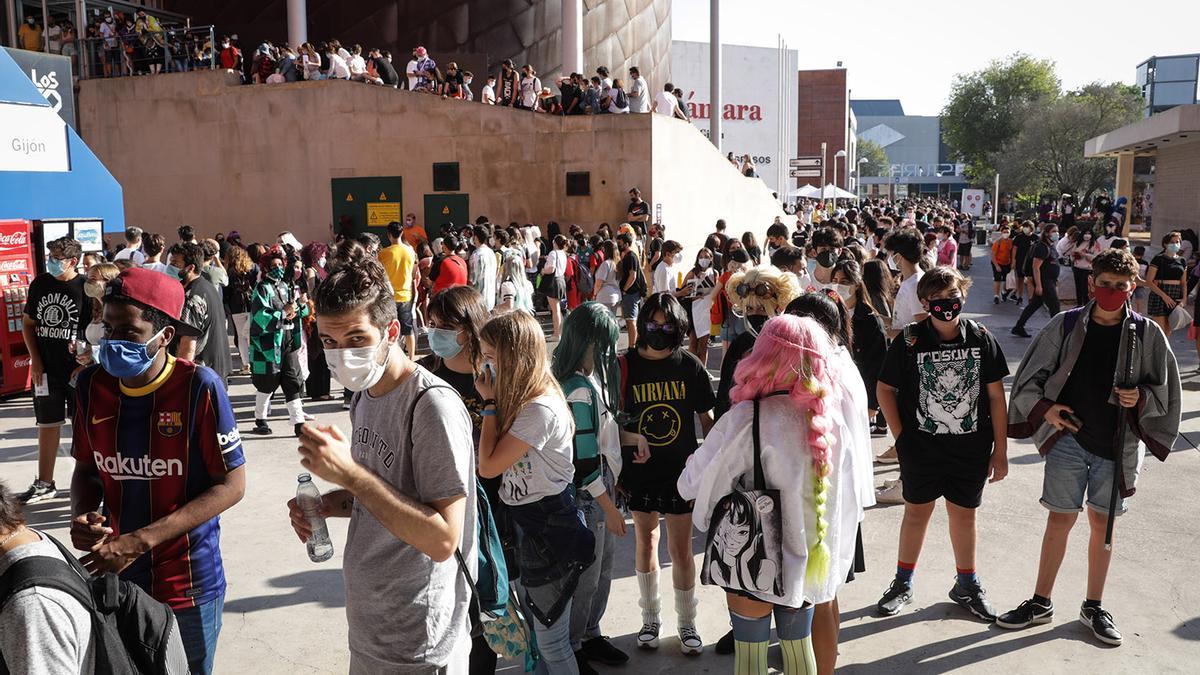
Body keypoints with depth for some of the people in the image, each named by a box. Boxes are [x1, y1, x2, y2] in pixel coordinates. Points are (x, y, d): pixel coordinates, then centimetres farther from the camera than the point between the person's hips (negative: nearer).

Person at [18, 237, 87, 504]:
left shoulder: (85, 288, -10)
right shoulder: (40, 283, 4)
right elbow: (28, 322, 12)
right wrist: (35, 360, 3)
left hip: (79, 369, -4)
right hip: (46, 368, 4)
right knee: (48, 425, 11)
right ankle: (44, 484, 22)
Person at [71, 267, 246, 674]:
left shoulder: (198, 387, -19)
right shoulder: (92, 385, -4)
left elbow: (232, 485, -15)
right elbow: (86, 469, 10)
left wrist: (141, 541, -20)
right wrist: (81, 517, -11)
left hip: (189, 582, -4)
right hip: (115, 576, 4)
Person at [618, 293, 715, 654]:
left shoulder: (689, 365, -7)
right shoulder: (626, 365, -6)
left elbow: (707, 418, 2)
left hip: (681, 472, -1)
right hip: (640, 471, 1)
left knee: (681, 549, 4)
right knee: (646, 541, 15)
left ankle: (687, 622, 25)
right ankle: (650, 618, 33)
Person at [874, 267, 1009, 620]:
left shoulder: (981, 338, -4)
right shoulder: (910, 340, -9)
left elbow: (996, 396, 1)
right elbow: (884, 389, -1)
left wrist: (1000, 451, 1)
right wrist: (900, 437, -6)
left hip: (971, 448, 1)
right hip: (921, 446, -1)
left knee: (964, 513, 14)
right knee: (917, 512, 11)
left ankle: (967, 585, 33)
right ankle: (903, 584, 27)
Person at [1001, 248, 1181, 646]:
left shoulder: (1147, 335, -2)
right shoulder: (1066, 326, -3)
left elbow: (1166, 389, 6)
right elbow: (1030, 375, 2)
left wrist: (1141, 397, -14)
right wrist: (1044, 408, -13)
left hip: (1117, 445, 1)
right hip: (1068, 438, 0)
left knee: (1102, 523, 11)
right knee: (1059, 520, 6)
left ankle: (1093, 606, 27)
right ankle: (1040, 603, 19)